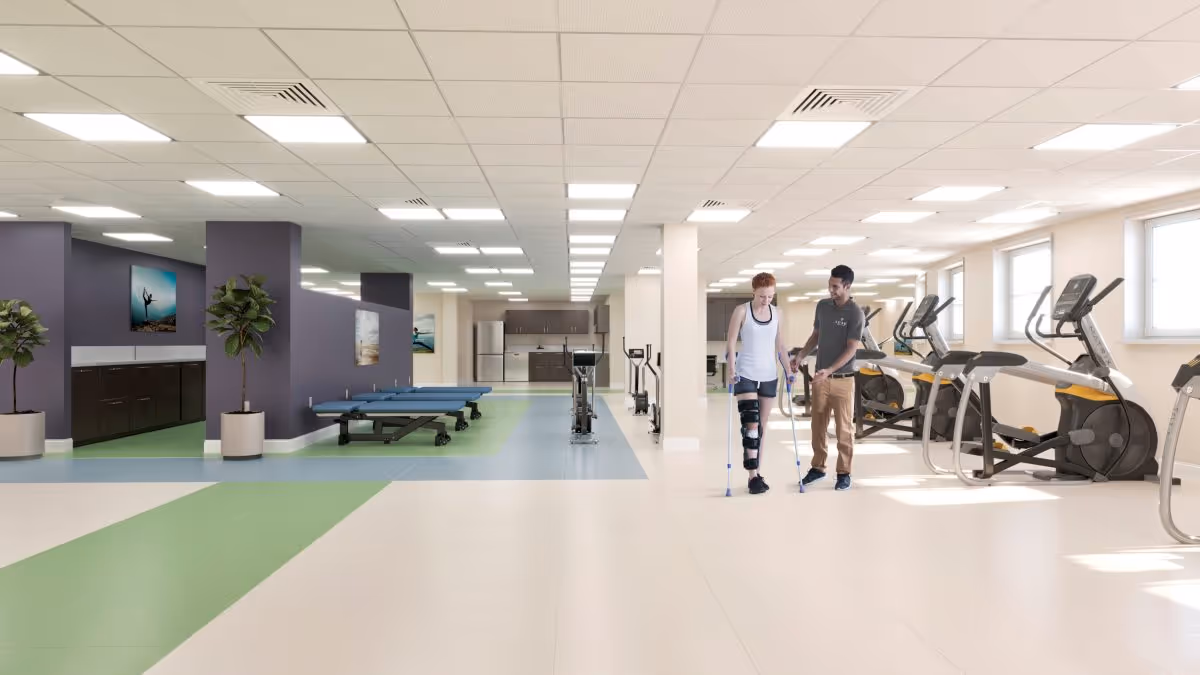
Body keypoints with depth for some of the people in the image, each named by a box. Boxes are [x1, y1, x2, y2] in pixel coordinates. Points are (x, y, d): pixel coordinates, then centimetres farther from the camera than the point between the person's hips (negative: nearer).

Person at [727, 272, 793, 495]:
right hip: (746, 375, -4)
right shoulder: (741, 311, -6)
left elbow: (779, 345, 14)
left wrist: (788, 368, 5)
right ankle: (753, 476, -10)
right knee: (750, 424, -12)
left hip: (769, 375, 4)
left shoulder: (777, 313, 7)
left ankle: (757, 473, 16)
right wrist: (732, 370, -16)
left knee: (761, 426, 8)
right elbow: (731, 344, -6)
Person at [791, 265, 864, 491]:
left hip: (842, 379, -5)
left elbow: (851, 349, -17)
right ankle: (817, 467, 24)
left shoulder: (855, 313, -13)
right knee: (818, 425, 11)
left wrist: (829, 370, -27)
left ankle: (844, 473, 14)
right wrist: (801, 355, 1)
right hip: (820, 377, 5)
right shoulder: (822, 306, 6)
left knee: (844, 427, 3)